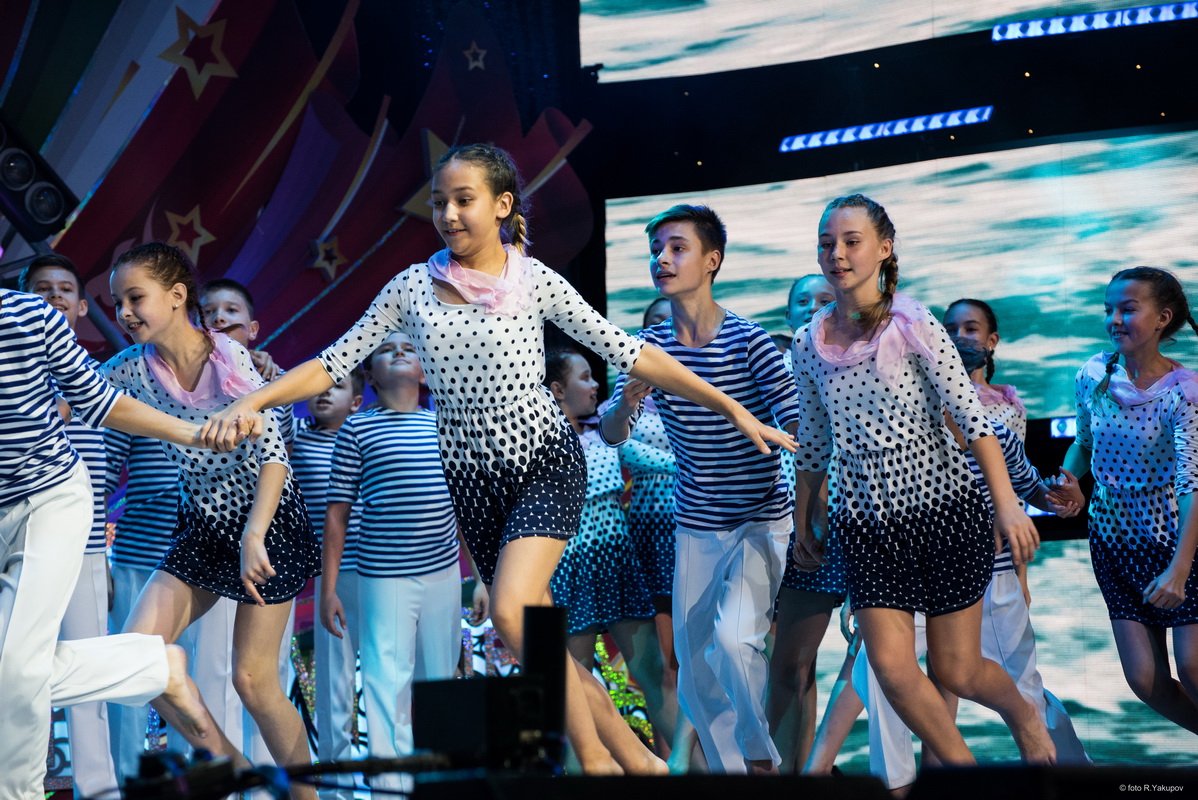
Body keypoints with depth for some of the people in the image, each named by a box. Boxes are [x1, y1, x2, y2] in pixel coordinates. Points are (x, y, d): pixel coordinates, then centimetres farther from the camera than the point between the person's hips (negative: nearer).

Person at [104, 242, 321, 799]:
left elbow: (274, 455, -19)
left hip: (267, 519, -5)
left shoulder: (230, 358, -17)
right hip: (203, 526, 5)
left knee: (253, 678, -5)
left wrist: (253, 538, -26)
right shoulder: (132, 369, -3)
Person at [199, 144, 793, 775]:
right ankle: (636, 761, 17)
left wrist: (733, 409, -5)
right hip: (473, 480, 4)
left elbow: (629, 354, -3)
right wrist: (250, 403, -16)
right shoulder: (414, 287, 1)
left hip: (544, 459, -4)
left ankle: (596, 758, -9)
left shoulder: (535, 282, -5)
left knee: (511, 611, -24)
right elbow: (333, 363, -1)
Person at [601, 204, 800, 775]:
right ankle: (729, 768, 30)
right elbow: (610, 436, -4)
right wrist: (629, 402, -27)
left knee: (734, 636, -25)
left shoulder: (747, 341, -13)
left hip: (760, 520, -4)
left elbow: (801, 431, -14)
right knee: (695, 675, 8)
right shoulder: (650, 347, -1)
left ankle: (761, 754, -1)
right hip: (695, 527, 5)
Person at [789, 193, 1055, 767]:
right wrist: (802, 519, 19)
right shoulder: (809, 344, 4)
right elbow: (812, 440, 15)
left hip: (944, 510, -3)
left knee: (956, 672, 2)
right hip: (866, 526, 3)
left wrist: (1007, 503, -17)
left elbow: (971, 415, -11)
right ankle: (960, 764, 13)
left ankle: (1024, 715, 36)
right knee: (891, 667, -8)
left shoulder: (915, 326, -7)